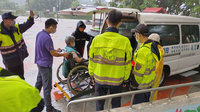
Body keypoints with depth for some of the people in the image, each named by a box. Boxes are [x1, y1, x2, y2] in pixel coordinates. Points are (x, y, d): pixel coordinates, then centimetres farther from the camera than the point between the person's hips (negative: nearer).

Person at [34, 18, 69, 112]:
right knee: (47, 87, 0)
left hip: (40, 63, 10)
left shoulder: (39, 34, 3)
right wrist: (64, 54, -6)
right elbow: (53, 54, -21)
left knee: (39, 82, 24)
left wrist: (55, 51, 12)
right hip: (46, 65, -10)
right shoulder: (47, 38, -26)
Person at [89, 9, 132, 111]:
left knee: (99, 104, 20)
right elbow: (127, 63, -5)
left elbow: (92, 60, -2)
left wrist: (91, 74, 15)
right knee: (116, 105, 21)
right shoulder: (125, 41, -14)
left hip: (99, 79, 1)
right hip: (117, 81, 0)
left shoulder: (97, 39, -11)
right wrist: (125, 77, 11)